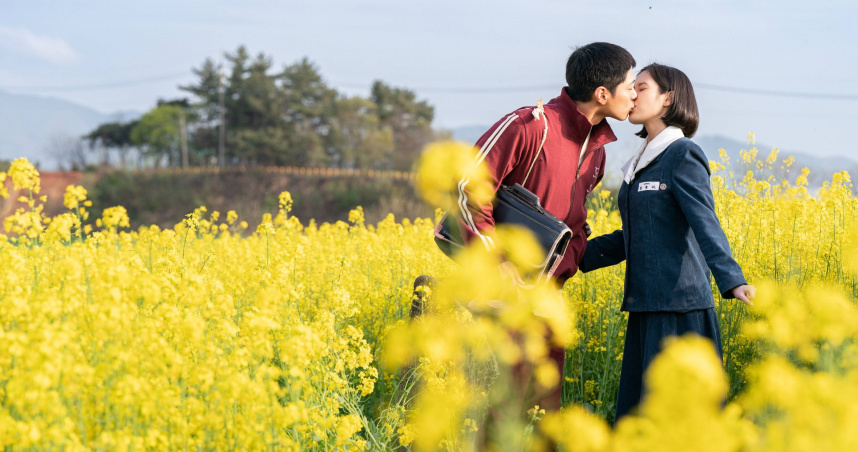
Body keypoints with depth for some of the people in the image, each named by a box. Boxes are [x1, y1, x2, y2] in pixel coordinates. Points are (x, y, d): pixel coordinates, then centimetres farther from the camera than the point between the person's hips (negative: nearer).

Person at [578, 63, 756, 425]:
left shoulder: (683, 155, -6)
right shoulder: (641, 163, 18)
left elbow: (705, 224, -18)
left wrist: (732, 281, -33)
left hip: (680, 306, -8)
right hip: (646, 305, 8)